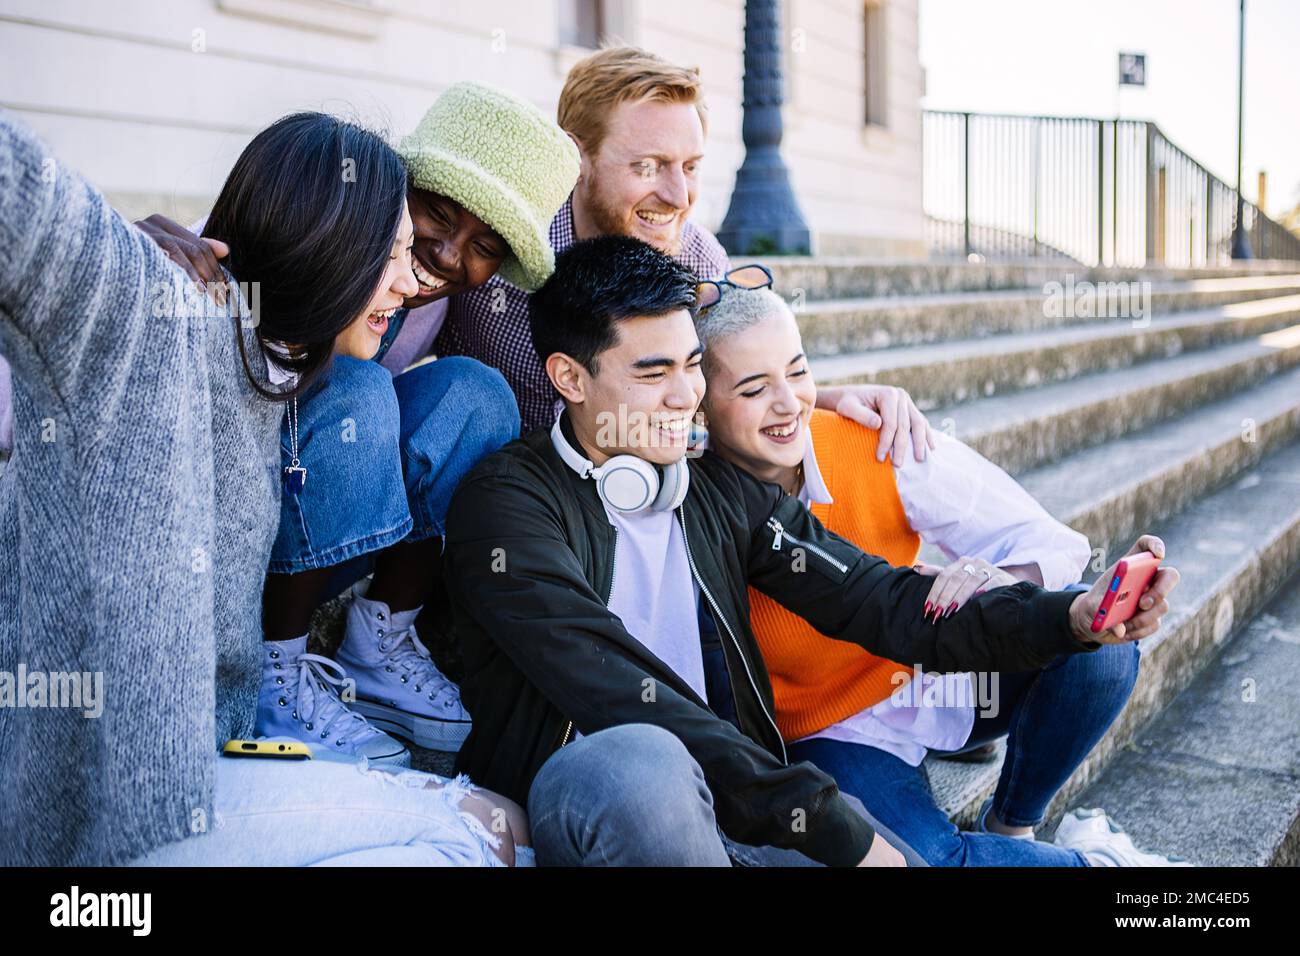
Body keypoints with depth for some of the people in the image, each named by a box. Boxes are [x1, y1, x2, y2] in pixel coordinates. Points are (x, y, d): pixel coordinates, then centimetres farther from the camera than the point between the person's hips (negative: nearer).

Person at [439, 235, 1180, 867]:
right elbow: (624, 698, -18)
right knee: (639, 763, -36)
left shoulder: (727, 495, 12)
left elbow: (880, 601, 3)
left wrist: (1070, 617, -12)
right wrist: (826, 823, -21)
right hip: (576, 813, -3)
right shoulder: (510, 502, -7)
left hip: (725, 816, 4)